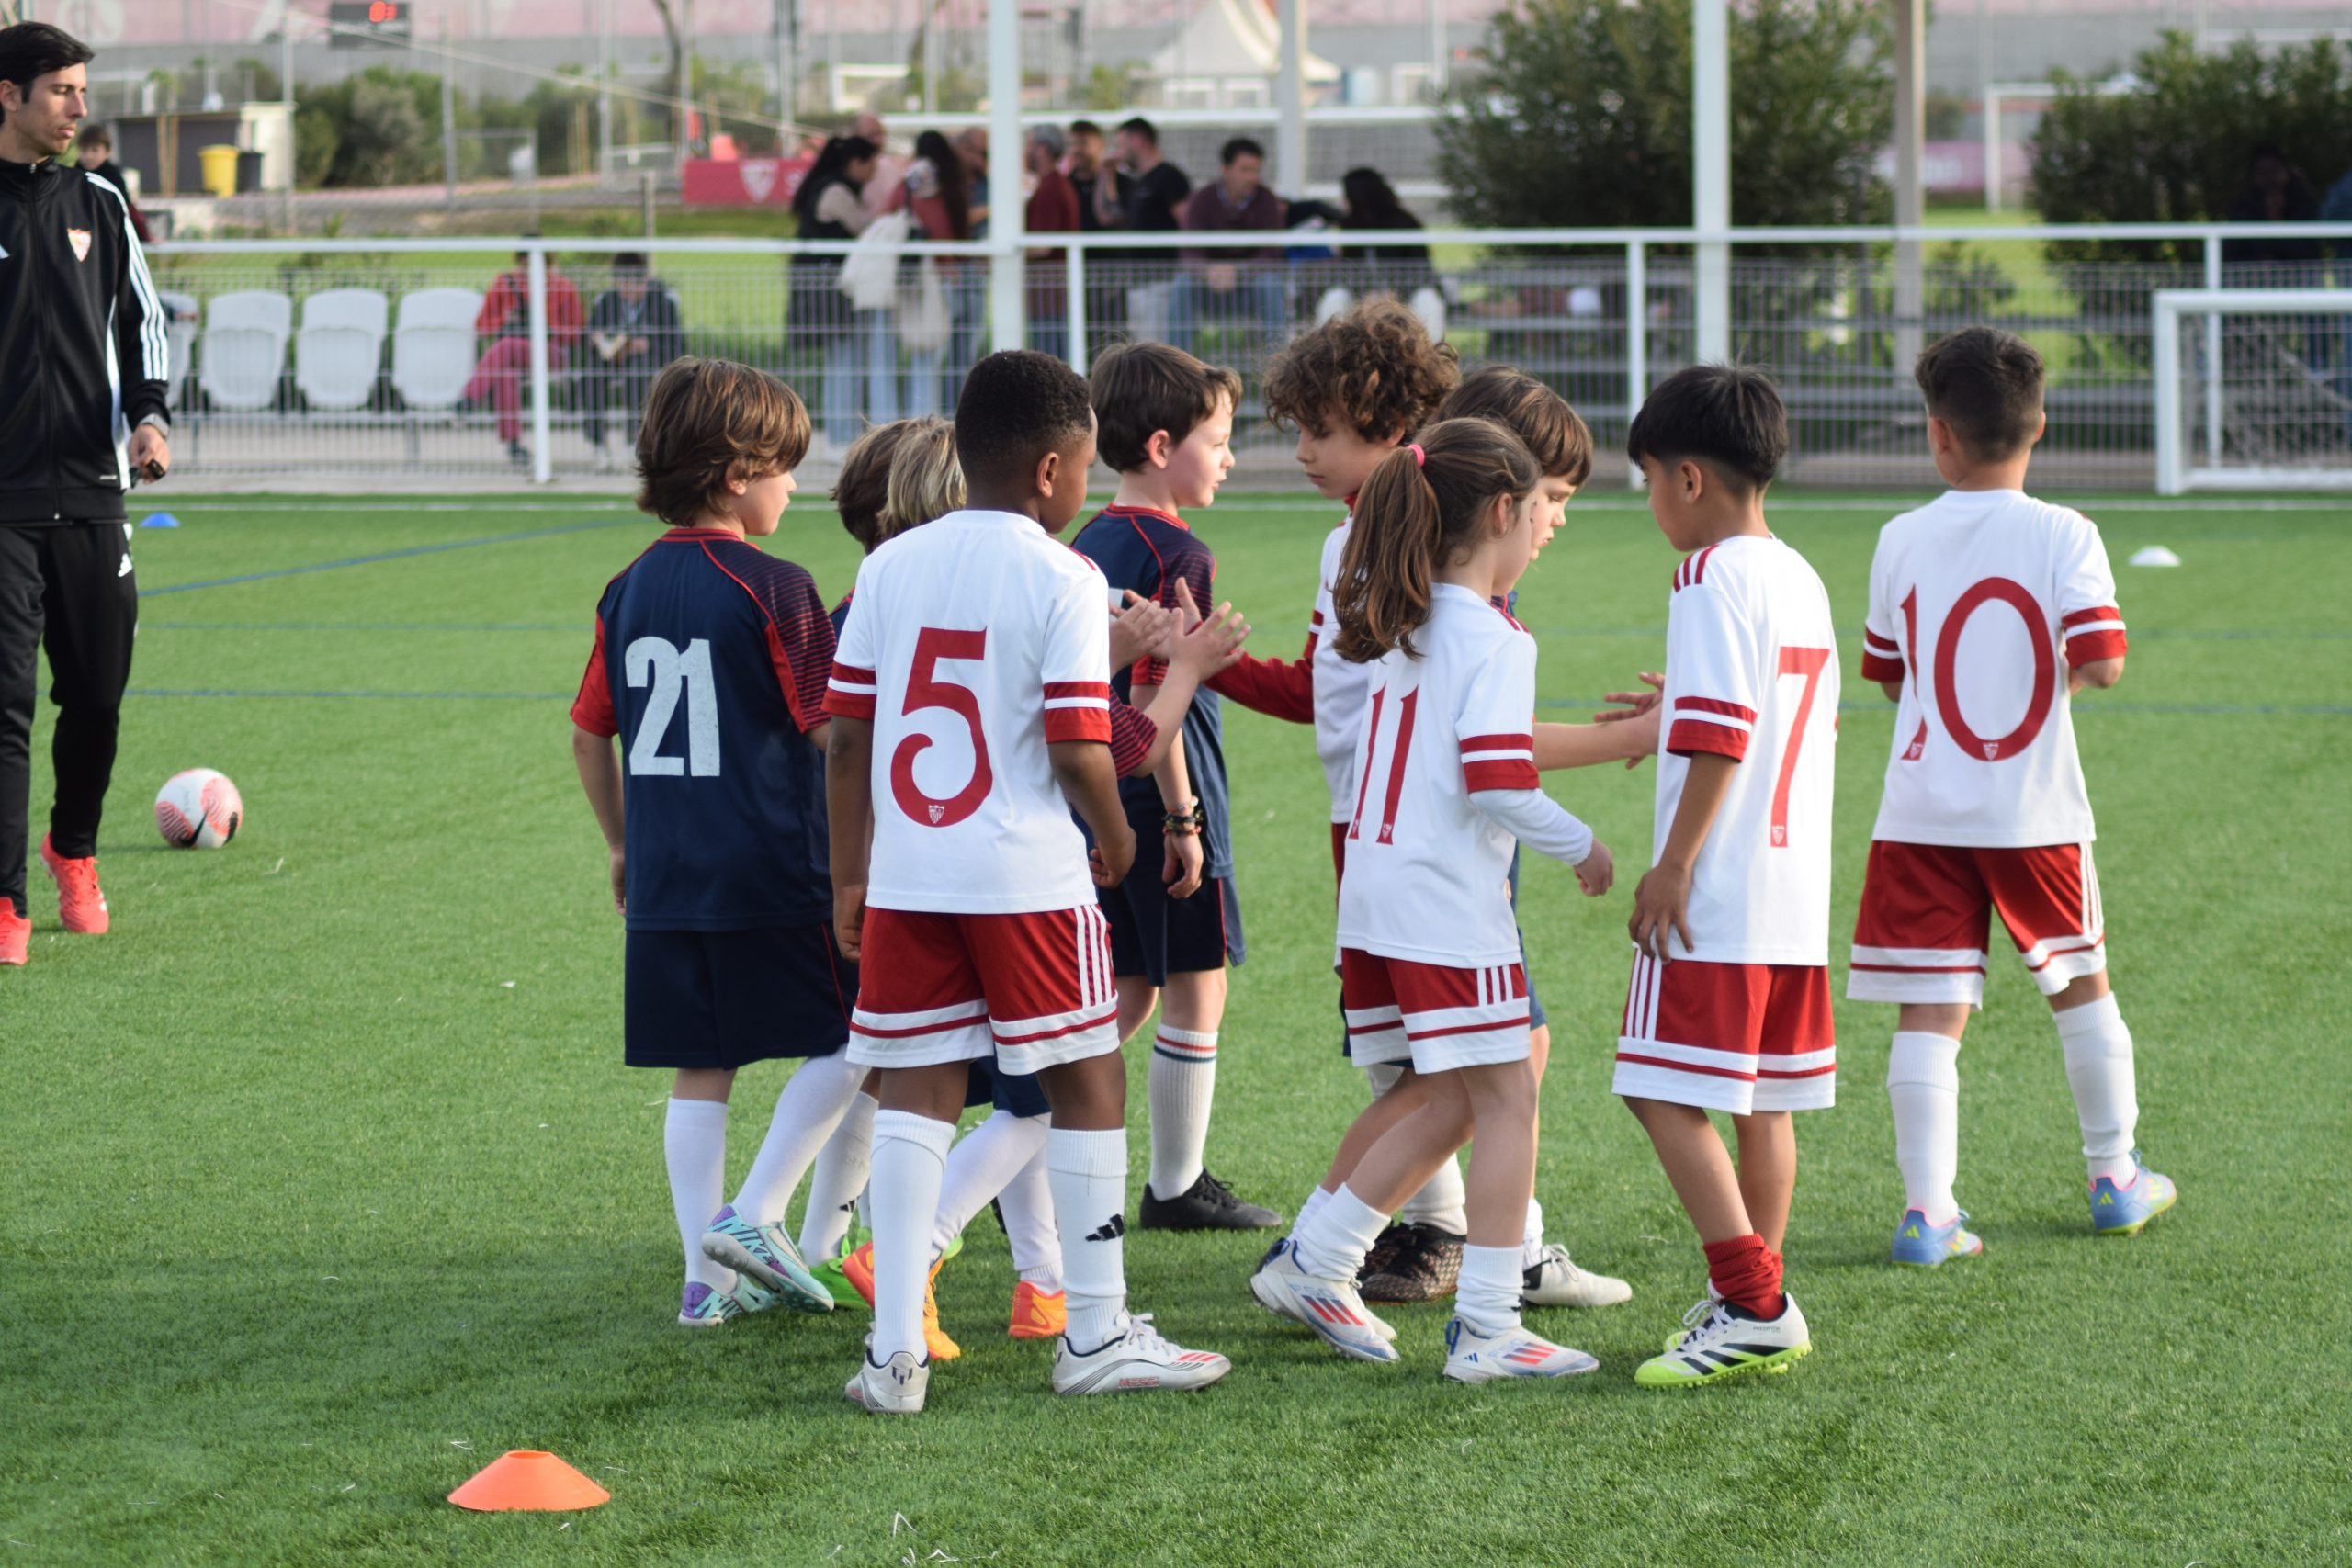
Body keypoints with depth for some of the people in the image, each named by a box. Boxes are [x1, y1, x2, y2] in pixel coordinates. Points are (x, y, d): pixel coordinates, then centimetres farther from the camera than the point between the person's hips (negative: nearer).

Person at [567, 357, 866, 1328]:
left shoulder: (629, 591, 8)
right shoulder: (773, 589, -11)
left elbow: (590, 734, 14)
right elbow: (832, 730, -13)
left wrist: (623, 847, 25)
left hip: (666, 883, 6)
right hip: (776, 877, -6)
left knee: (700, 1072, 10)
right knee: (847, 1043, 8)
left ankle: (709, 1273, 9)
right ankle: (754, 1218, -2)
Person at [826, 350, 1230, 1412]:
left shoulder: (891, 567, 6)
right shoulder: (1062, 579, -8)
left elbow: (845, 736, 6)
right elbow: (1078, 750, -14)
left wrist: (848, 880, 14)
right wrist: (1115, 837, 6)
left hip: (905, 877, 5)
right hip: (1026, 877, -4)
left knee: (915, 1093, 7)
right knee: (1089, 1083, 9)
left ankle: (895, 1348, 2)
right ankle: (1096, 1335, 14)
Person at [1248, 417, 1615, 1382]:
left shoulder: (1399, 623, 12)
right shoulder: (1494, 639, -13)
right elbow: (1499, 787, -19)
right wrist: (1583, 850, -5)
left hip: (1376, 895, 9)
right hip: (1450, 902, -9)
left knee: (1446, 1100, 16)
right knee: (1505, 1098, -3)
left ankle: (1312, 1264, 17)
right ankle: (1486, 1329, -6)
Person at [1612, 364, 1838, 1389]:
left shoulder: (1713, 577, -12)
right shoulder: (1801, 578, 15)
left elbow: (1719, 738, -19)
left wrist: (1671, 867, -16)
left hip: (1717, 896, -9)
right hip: (1796, 893, 9)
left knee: (1666, 1096, -8)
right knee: (1763, 1103, 13)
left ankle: (1752, 1305, -13)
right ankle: (1751, 1304, 17)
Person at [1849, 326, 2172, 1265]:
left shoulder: (1903, 541, 0)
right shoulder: (2065, 535, -7)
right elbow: (2102, 663, -17)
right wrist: (2058, 667, 5)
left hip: (1923, 816, 0)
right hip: (2034, 811, 0)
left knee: (1930, 1014, -1)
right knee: (2082, 986, 19)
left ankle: (1928, 1212, -8)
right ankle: (2116, 1179, 30)